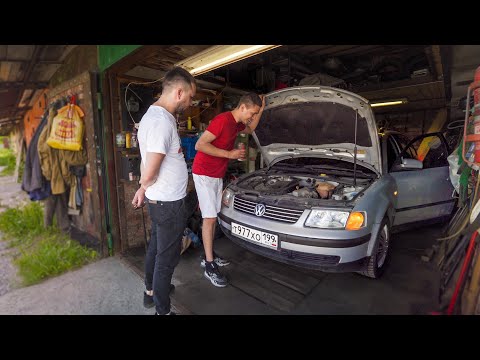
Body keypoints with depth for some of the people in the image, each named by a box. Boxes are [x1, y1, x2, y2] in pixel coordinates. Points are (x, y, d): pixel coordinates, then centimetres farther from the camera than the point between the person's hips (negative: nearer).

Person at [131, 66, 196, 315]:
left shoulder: (152, 114, 9)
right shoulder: (162, 122, -25)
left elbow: (146, 170, 14)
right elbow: (149, 175, -24)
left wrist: (143, 189, 17)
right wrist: (144, 186, -4)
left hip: (158, 201, 10)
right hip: (169, 204, -10)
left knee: (156, 247, 24)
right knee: (167, 258, 6)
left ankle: (151, 292, 46)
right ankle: (162, 310, 26)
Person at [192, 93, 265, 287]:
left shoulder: (236, 123, 9)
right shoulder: (223, 120, -20)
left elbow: (250, 129, 31)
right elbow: (199, 145, -25)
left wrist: (261, 110, 17)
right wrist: (229, 154, -21)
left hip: (218, 175, 9)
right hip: (204, 174, -9)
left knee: (213, 217, 13)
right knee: (209, 218, -7)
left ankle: (209, 256, 27)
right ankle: (210, 268, 4)